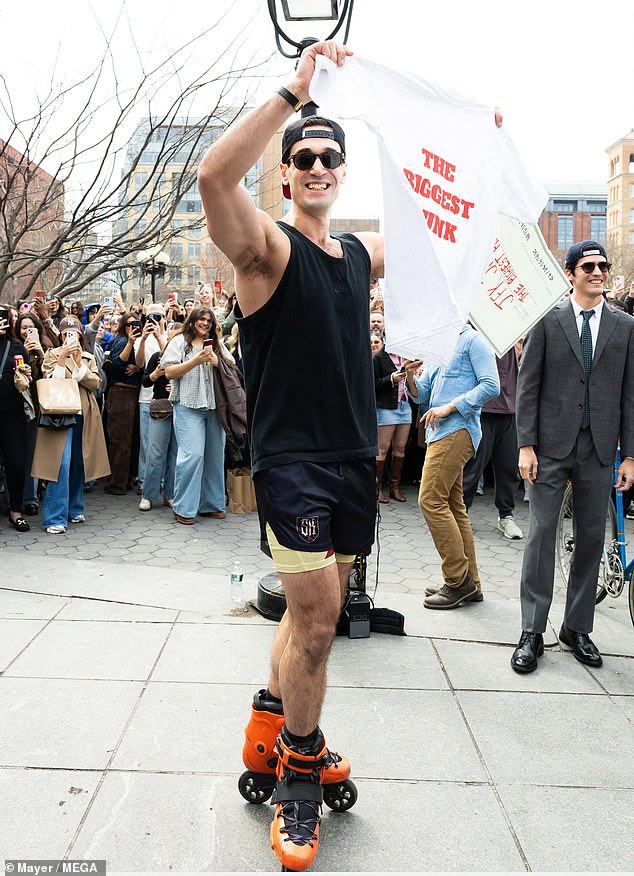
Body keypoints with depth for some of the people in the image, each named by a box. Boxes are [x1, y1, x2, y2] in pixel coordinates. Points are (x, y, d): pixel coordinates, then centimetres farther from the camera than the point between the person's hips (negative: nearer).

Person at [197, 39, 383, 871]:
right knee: (315, 620, -7)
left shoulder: (364, 252, 12)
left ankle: (274, 719, 37)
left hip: (355, 460, 7)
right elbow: (214, 176, -28)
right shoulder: (269, 245, -7)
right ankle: (300, 772, 16)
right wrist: (294, 91, -27)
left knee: (314, 610, 16)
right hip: (292, 459, -6)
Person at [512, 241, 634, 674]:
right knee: (542, 532, -3)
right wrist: (526, 444, -7)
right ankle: (532, 632, 5)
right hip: (551, 445, -3)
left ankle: (577, 628, 21)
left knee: (592, 538, 8)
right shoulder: (547, 319, 2)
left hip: (599, 448, 3)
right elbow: (528, 385, -1)